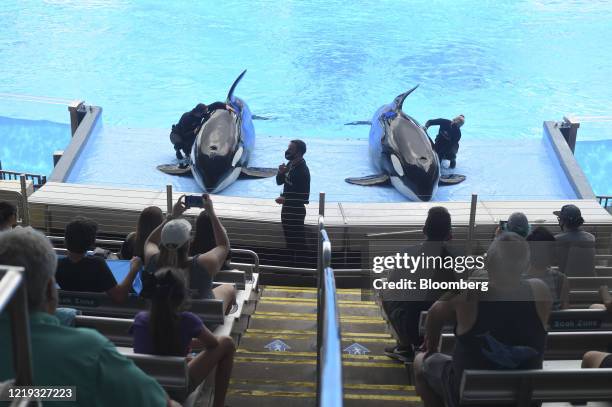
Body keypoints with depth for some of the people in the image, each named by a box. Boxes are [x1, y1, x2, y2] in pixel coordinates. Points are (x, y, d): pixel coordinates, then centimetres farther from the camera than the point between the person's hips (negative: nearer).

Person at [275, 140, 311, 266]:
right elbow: (279, 182, 11)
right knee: (289, 237, 19)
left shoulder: (302, 170, -21)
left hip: (296, 211, -9)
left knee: (297, 240, -1)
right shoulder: (290, 164, 5)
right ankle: (292, 261, 33)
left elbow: (304, 196, -22)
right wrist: (281, 172, -9)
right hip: (288, 208, 9)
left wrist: (285, 199, -20)